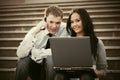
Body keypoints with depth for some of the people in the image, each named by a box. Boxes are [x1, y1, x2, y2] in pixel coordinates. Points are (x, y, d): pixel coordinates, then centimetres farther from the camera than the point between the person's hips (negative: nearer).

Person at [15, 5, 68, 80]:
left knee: (51, 58, -32)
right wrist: (34, 33, -32)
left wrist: (36, 52, -19)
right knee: (24, 59, -28)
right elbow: (20, 54, -24)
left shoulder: (64, 28, -13)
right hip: (35, 65, 1)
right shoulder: (36, 30, -13)